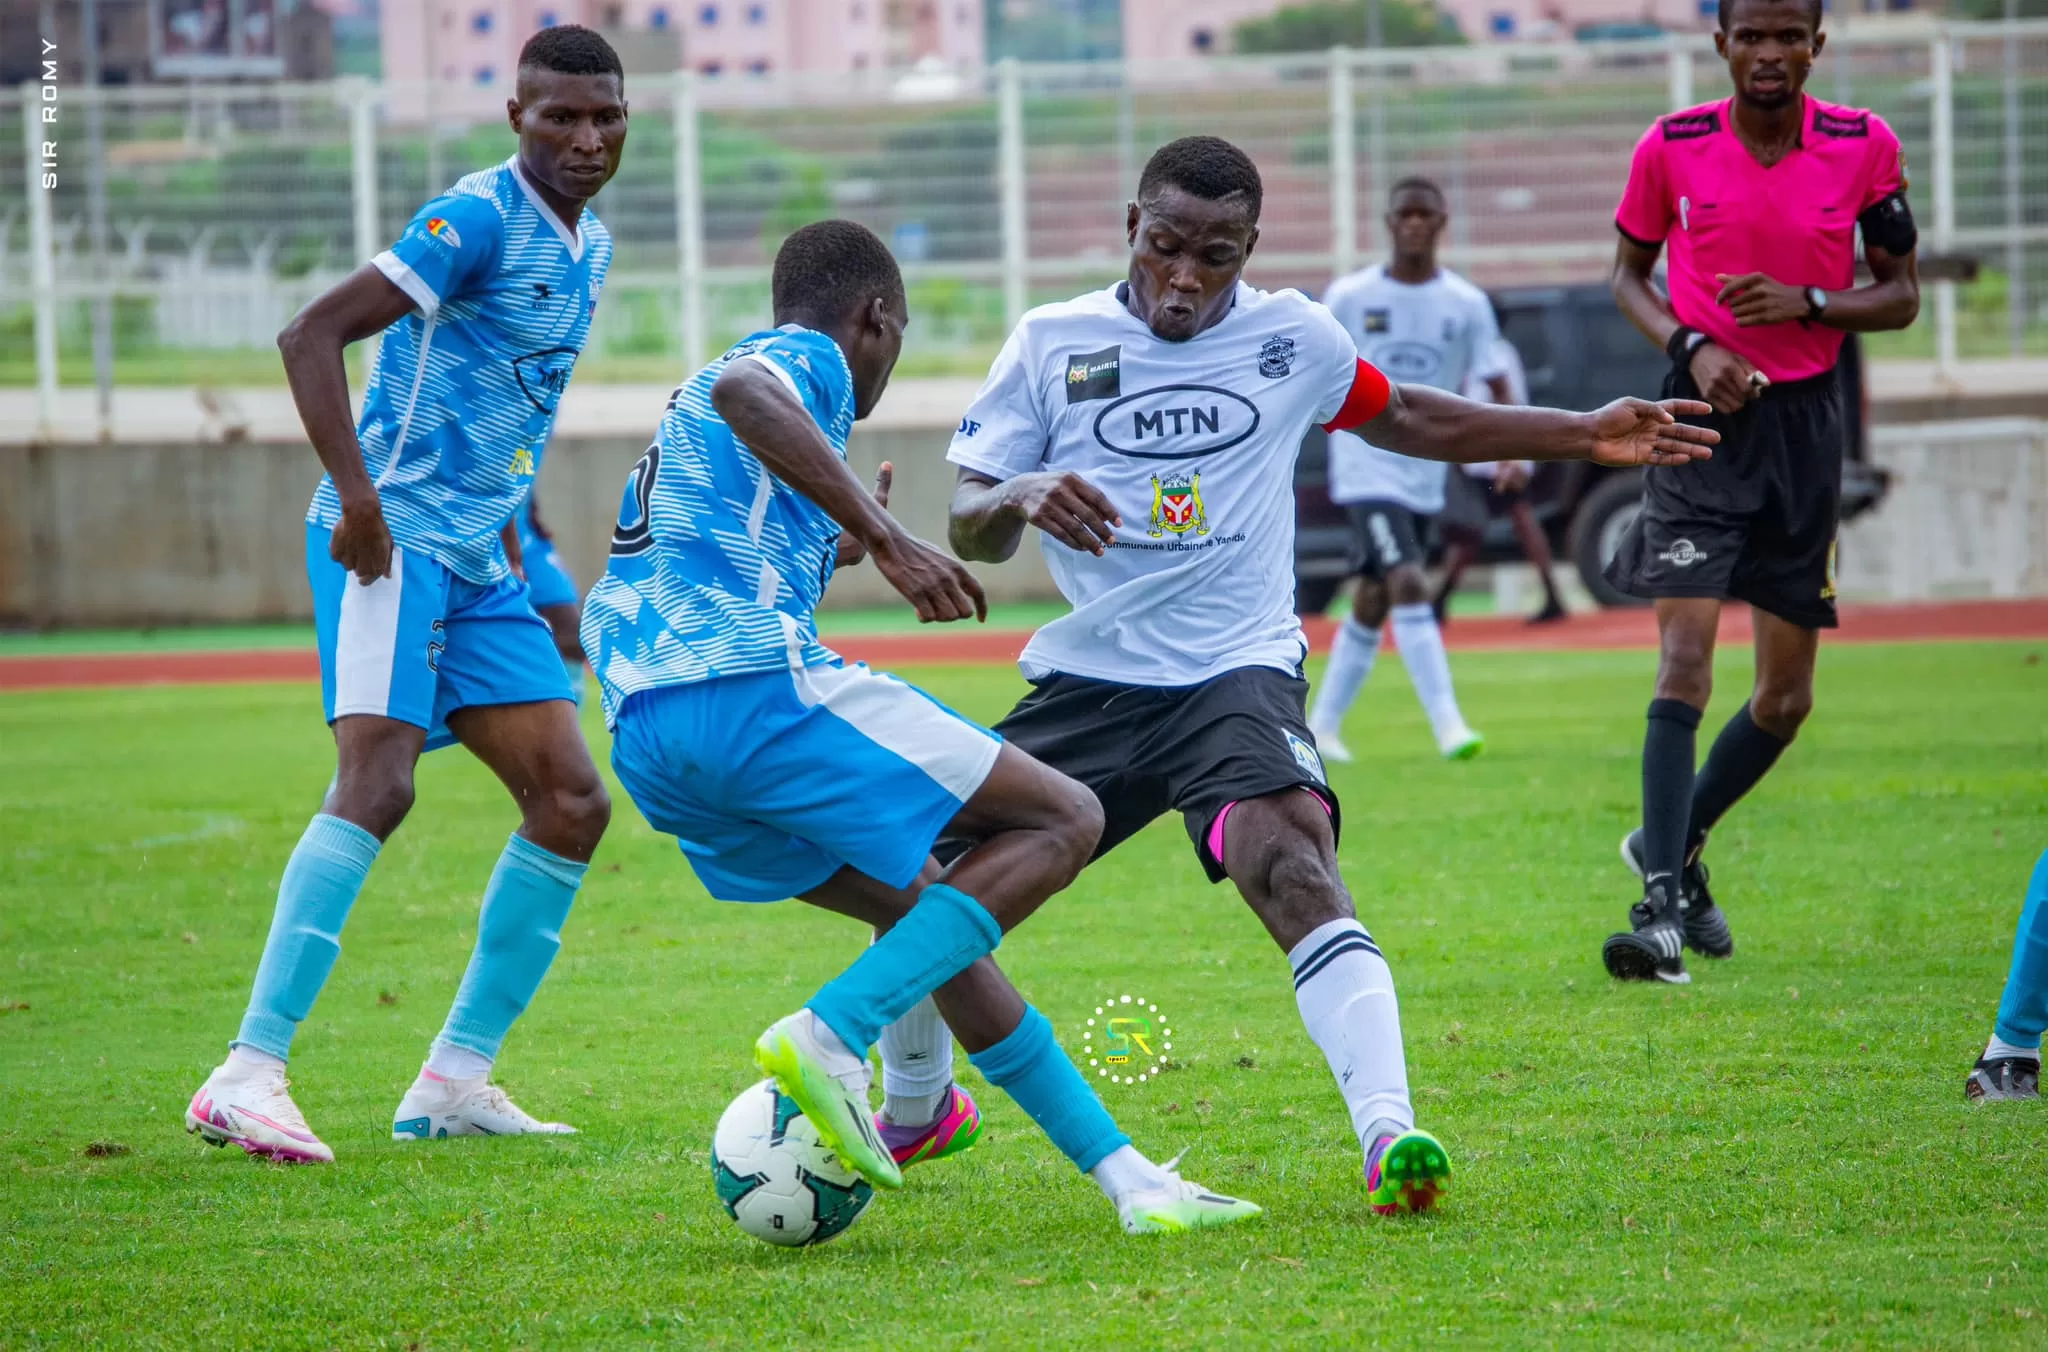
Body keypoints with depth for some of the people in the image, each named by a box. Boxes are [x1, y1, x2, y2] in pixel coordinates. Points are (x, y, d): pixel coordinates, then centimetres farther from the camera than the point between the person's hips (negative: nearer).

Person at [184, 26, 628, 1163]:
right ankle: (246, 1078, -25)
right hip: (395, 539, -9)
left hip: (479, 559, 9)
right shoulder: (477, 219, -12)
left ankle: (454, 1081, 10)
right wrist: (358, 498, -25)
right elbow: (312, 336, -18)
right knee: (378, 782, -23)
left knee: (571, 801, 5)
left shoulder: (588, 247, 15)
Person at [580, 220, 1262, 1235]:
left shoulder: (687, 412, 33)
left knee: (924, 906, 20)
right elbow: (741, 391, -21)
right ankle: (829, 1037, -19)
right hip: (753, 687, -9)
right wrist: (883, 537, -25)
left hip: (645, 746, 9)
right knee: (1064, 820, -5)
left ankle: (1126, 1176, 16)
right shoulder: (807, 359, 5)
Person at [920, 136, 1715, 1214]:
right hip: (1086, 682, 2)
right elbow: (969, 533, 2)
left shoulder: (1292, 338, 6)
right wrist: (1020, 498, -22)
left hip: (1235, 675, -2)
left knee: (1291, 866, -31)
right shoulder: (1051, 345, 3)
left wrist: (1586, 436, 20)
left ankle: (1387, 1128, -41)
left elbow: (1405, 419, 25)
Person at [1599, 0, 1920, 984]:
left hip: (1804, 422, 2)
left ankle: (1675, 842, 33)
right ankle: (1662, 903, -20)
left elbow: (1900, 294, 4)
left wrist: (1807, 301, -15)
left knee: (1787, 696, 9)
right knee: (1685, 659, -17)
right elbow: (1628, 272, 9)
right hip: (1704, 413, -2)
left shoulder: (1865, 147, -2)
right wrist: (1690, 346, -10)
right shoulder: (1672, 148, -4)